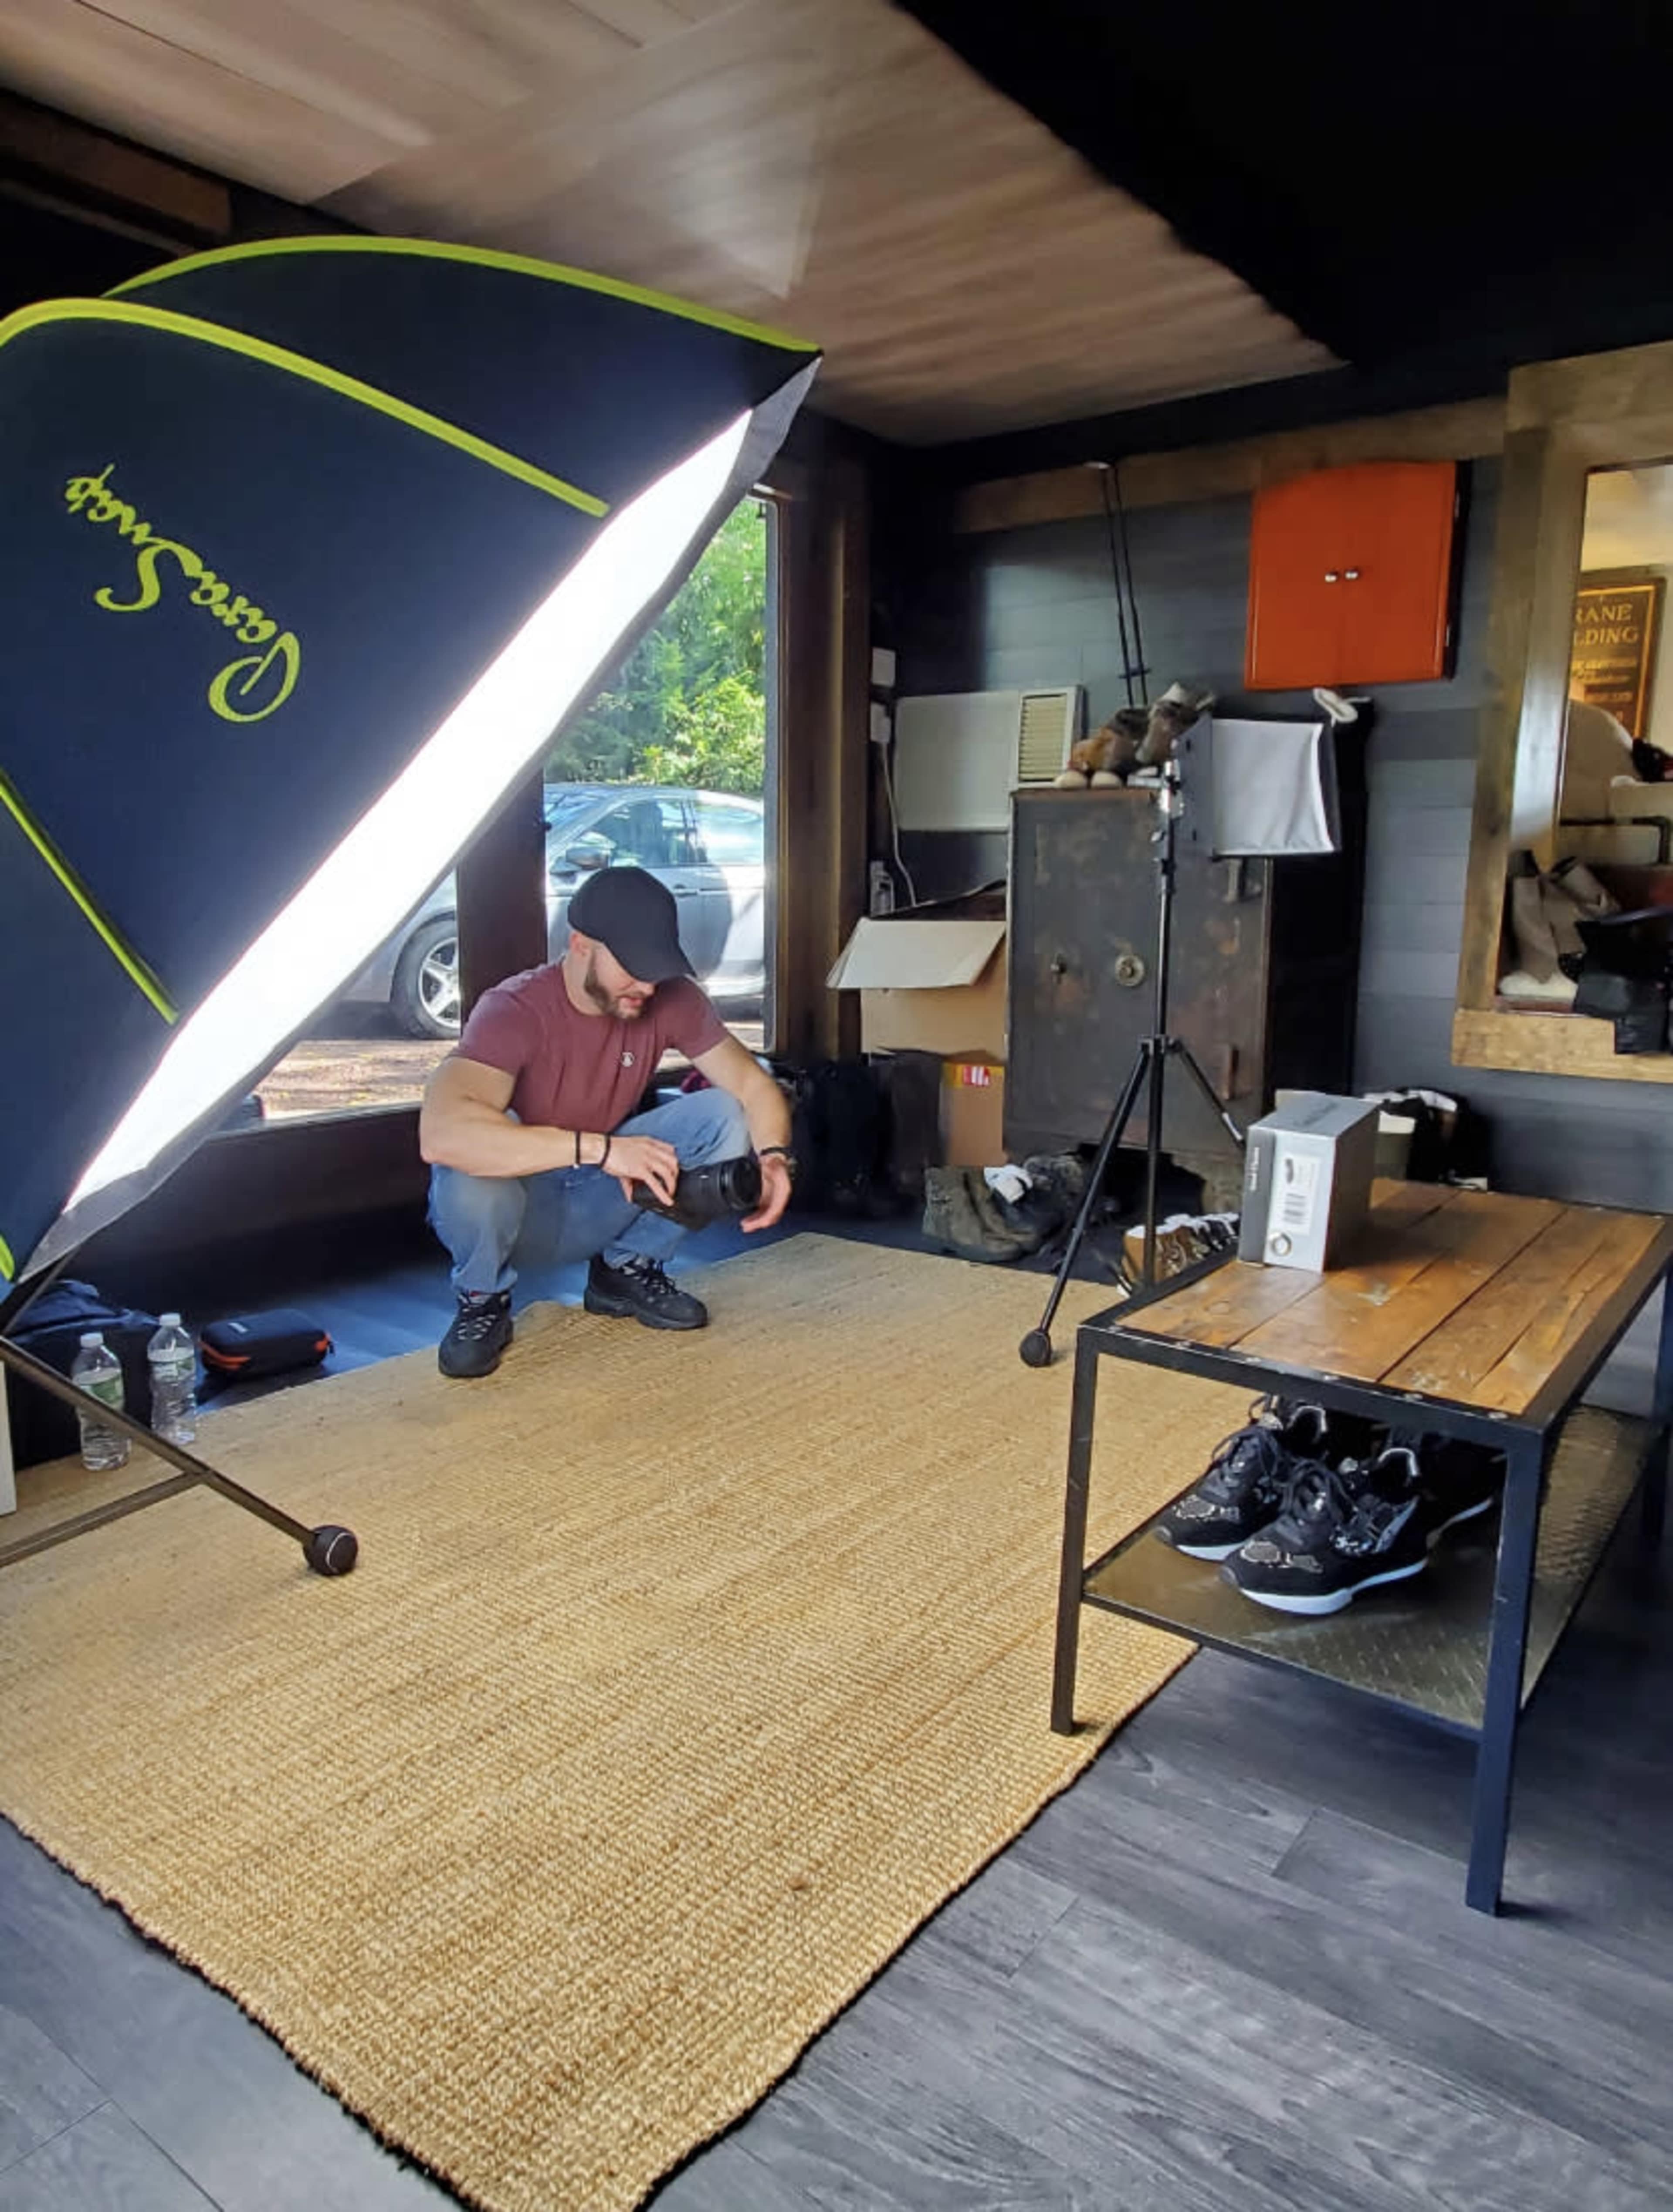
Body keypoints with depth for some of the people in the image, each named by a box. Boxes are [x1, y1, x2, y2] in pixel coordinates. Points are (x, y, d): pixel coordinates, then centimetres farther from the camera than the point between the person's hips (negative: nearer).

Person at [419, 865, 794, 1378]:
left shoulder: (672, 999, -14)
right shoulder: (513, 1010, -29)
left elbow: (753, 1085, -9)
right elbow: (441, 1133, -46)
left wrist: (773, 1156, -32)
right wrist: (600, 1149, -49)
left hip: (601, 1202, 5)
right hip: (513, 1200, -4)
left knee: (724, 1117, -16)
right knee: (472, 1160, -38)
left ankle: (625, 1269, 3)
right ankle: (483, 1299, -6)